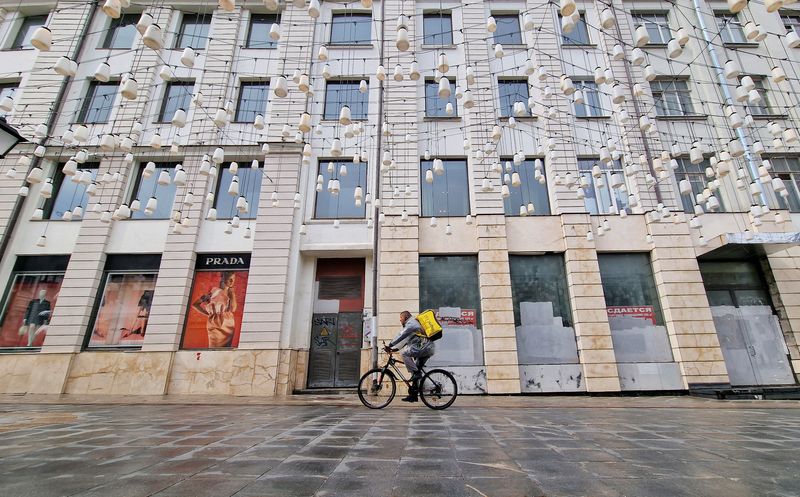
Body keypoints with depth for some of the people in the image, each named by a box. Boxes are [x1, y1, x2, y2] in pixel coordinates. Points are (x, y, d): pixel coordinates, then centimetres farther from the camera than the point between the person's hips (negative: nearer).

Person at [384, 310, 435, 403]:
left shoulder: (411, 323, -6)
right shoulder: (412, 324, 26)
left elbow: (401, 336, -14)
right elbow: (405, 340, 27)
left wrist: (390, 345, -12)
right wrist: (395, 348, 19)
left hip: (425, 347, -10)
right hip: (428, 349, 10)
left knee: (405, 353, -18)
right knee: (415, 371, 10)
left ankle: (416, 372, -12)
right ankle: (413, 395, 13)